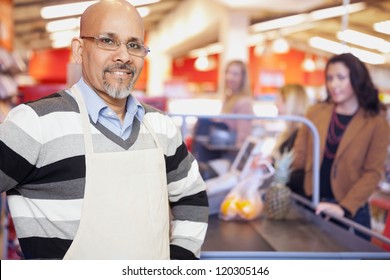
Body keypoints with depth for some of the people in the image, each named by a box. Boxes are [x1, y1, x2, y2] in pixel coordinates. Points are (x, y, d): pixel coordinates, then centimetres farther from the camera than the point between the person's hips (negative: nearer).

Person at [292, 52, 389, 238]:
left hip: (351, 210, -3)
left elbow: (373, 172, -10)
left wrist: (344, 207, -20)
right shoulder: (315, 112, 4)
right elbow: (299, 155, 2)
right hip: (313, 205, 3)